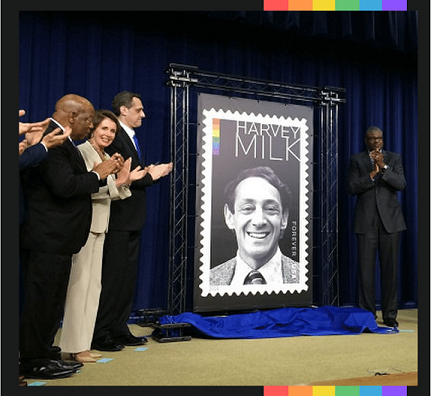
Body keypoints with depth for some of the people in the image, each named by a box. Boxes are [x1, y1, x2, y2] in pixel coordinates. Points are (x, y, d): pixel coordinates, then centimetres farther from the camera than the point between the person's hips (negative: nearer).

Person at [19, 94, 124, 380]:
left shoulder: (60, 140, 17)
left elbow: (71, 182, 16)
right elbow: (64, 186, -26)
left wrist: (104, 173, 8)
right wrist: (97, 175, -12)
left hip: (52, 236, 11)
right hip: (50, 236, -11)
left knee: (50, 297, 18)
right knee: (44, 297, 0)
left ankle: (41, 352, 30)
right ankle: (36, 361, 13)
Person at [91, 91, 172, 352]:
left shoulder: (131, 138, 18)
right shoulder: (114, 137, -12)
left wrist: (151, 173, 2)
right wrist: (150, 176, -11)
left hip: (132, 221, 10)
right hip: (118, 221, -10)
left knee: (128, 278, 13)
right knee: (112, 278, -3)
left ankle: (120, 330, 23)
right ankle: (101, 334, 8)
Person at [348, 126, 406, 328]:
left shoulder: (394, 158, 10)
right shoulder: (357, 160, 7)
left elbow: (401, 184, -4)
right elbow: (353, 188, -3)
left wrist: (384, 167, -16)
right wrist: (372, 173, -15)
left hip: (390, 220, 1)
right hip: (366, 221, -1)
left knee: (390, 268, 3)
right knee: (366, 269, 1)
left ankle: (390, 314, 13)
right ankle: (368, 314, 11)